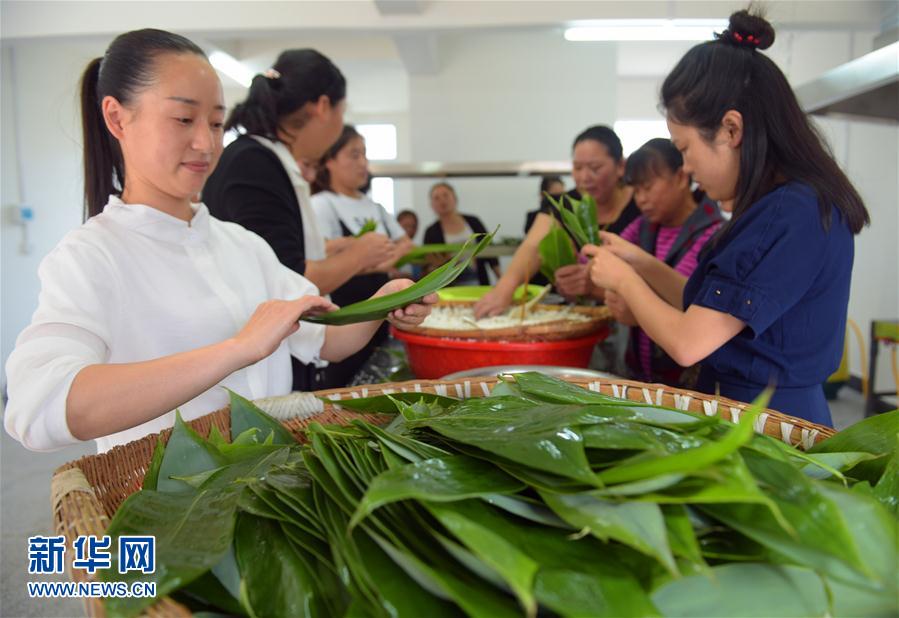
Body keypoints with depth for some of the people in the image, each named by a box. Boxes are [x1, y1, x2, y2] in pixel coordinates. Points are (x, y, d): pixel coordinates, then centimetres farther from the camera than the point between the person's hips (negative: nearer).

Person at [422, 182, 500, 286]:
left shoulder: (473, 222, 7)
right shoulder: (431, 232, 2)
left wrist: (501, 279, 3)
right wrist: (435, 265, -20)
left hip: (479, 283, 2)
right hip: (449, 288, -1)